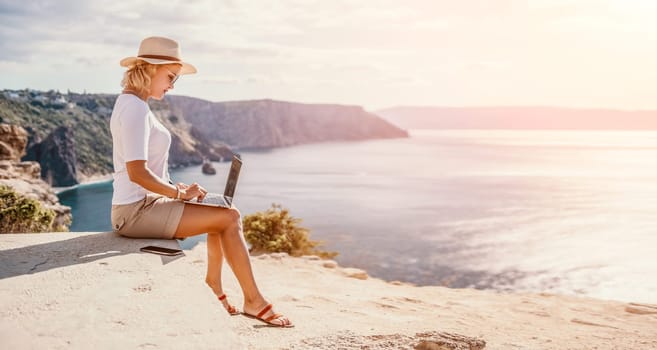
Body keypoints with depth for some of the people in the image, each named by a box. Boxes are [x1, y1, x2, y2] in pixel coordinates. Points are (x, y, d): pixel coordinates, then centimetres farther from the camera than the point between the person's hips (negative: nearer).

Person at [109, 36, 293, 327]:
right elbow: (137, 172, -26)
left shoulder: (131, 104, 15)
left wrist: (177, 187, 9)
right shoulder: (135, 108, -17)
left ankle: (214, 290, 20)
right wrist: (180, 193, -14)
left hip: (144, 205, 10)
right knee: (229, 218, -11)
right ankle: (254, 300, -1)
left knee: (224, 215, 17)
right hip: (137, 211, -10)